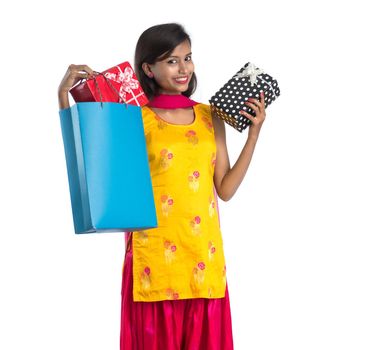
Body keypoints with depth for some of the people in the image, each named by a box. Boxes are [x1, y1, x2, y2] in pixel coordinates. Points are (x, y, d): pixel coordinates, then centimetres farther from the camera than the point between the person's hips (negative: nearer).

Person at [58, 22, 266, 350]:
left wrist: (254, 132, 4)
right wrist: (64, 95, -14)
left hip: (203, 255, 3)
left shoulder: (210, 117, 9)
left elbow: (225, 189, 8)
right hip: (154, 256, -3)